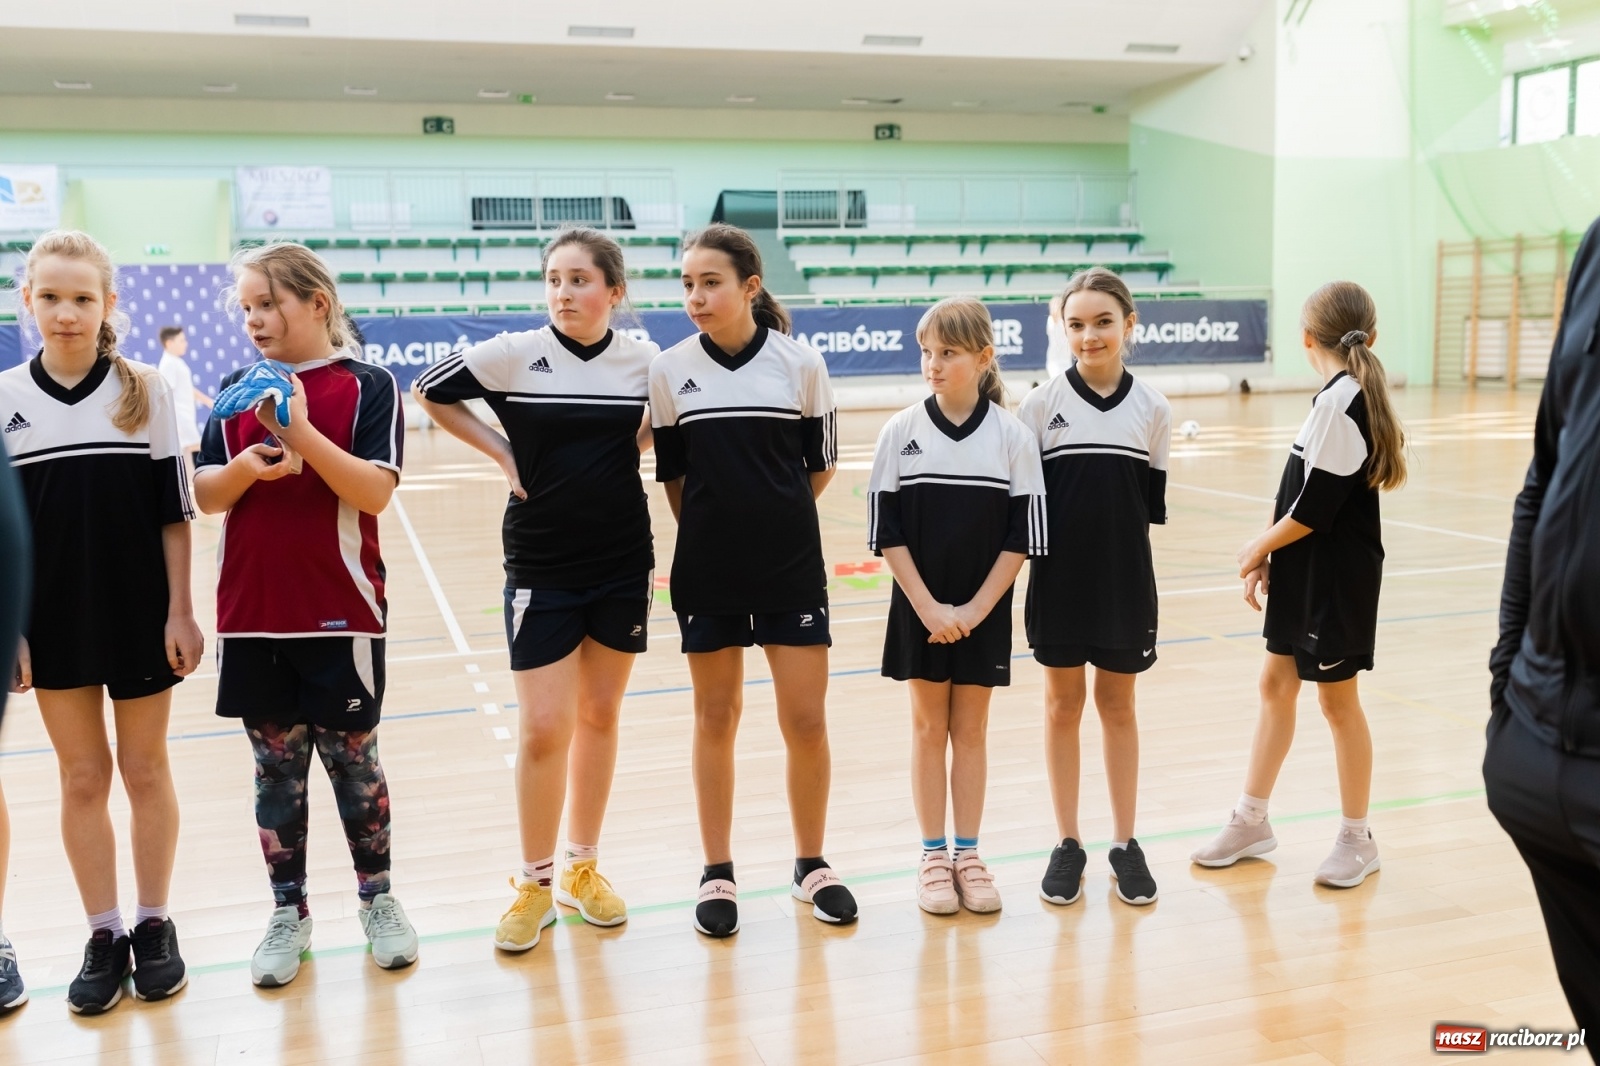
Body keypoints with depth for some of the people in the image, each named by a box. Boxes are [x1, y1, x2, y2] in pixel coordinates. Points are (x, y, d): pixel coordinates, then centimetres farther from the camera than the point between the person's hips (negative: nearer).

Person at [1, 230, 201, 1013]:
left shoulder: (146, 391, -4)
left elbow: (173, 512, -3)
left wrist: (180, 611, -5)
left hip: (140, 615, -1)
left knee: (144, 770, 10)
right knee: (82, 779, 10)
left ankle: (153, 927, 25)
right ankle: (103, 938, 22)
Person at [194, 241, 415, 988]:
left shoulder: (368, 387, -5)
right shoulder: (237, 389, 7)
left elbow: (375, 491, -15)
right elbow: (205, 494, 4)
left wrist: (302, 433, -25)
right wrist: (246, 467, -16)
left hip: (339, 612, -3)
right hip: (252, 614, 4)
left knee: (352, 758, 8)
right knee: (275, 766, 11)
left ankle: (378, 897, 24)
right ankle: (288, 912, 23)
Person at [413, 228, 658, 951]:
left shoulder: (646, 362, -2)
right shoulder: (513, 355, -8)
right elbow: (429, 392, 5)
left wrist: (642, 439, -1)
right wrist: (502, 453, -2)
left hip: (623, 564, 2)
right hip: (541, 566, -2)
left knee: (599, 716, 12)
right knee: (543, 730, -4)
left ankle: (582, 867, 28)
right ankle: (535, 884, 15)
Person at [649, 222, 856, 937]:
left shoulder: (801, 363, -5)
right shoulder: (668, 370, -1)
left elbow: (821, 465, 6)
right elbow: (673, 476, 8)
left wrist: (773, 513, 8)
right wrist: (715, 527, 6)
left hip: (791, 567, 0)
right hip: (708, 572, 1)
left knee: (806, 720, 2)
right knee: (715, 719, 8)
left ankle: (810, 865, 22)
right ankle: (717, 874, 22)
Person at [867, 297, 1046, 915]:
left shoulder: (1012, 436, -5)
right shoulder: (901, 432, -4)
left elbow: (1022, 537, -4)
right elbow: (887, 533, -5)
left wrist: (976, 609, -11)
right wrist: (929, 607, -11)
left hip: (983, 613, 0)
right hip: (920, 610, 0)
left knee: (970, 729, 10)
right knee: (929, 727, 9)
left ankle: (968, 855, 21)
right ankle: (933, 857, 19)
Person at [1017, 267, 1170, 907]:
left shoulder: (1151, 410, 0)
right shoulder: (1042, 404, -4)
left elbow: (1149, 506, 5)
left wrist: (1122, 559, -1)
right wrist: (1015, 588, -7)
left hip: (1123, 582, 1)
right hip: (1060, 580, -1)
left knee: (1117, 705, 12)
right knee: (1063, 705, 9)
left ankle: (1125, 843, 23)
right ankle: (1068, 844, 21)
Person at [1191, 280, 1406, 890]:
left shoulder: (1340, 402, -20)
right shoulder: (1347, 398, 8)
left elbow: (1317, 506, -22)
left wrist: (1260, 547, -9)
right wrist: (1270, 554, 7)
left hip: (1336, 578, -9)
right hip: (1304, 574, 9)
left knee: (1338, 701, 4)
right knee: (1276, 685, 14)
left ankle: (1357, 839, 20)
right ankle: (1251, 822, 26)